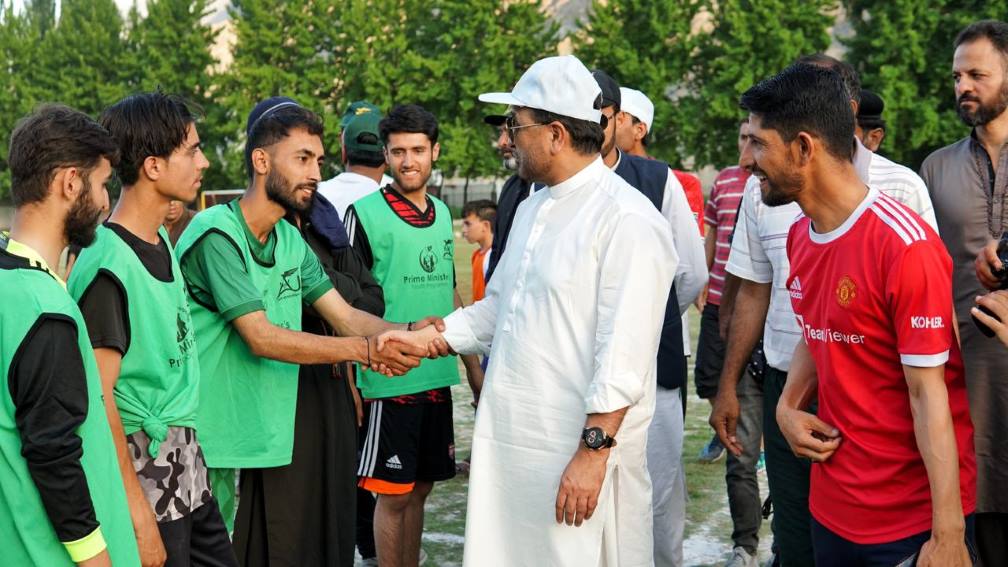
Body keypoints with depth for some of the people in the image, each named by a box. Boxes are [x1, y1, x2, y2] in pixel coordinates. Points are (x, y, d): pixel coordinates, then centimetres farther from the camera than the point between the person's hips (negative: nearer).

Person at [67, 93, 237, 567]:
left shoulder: (162, 240, 7)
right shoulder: (107, 264, -19)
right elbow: (97, 398, -20)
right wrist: (137, 514, -21)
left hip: (186, 462, 8)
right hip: (143, 467, -8)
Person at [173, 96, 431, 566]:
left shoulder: (291, 240, 10)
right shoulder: (216, 234, -15)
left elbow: (345, 316, 7)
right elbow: (261, 337, -20)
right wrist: (365, 350, -20)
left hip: (271, 438, 8)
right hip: (215, 446, -7)